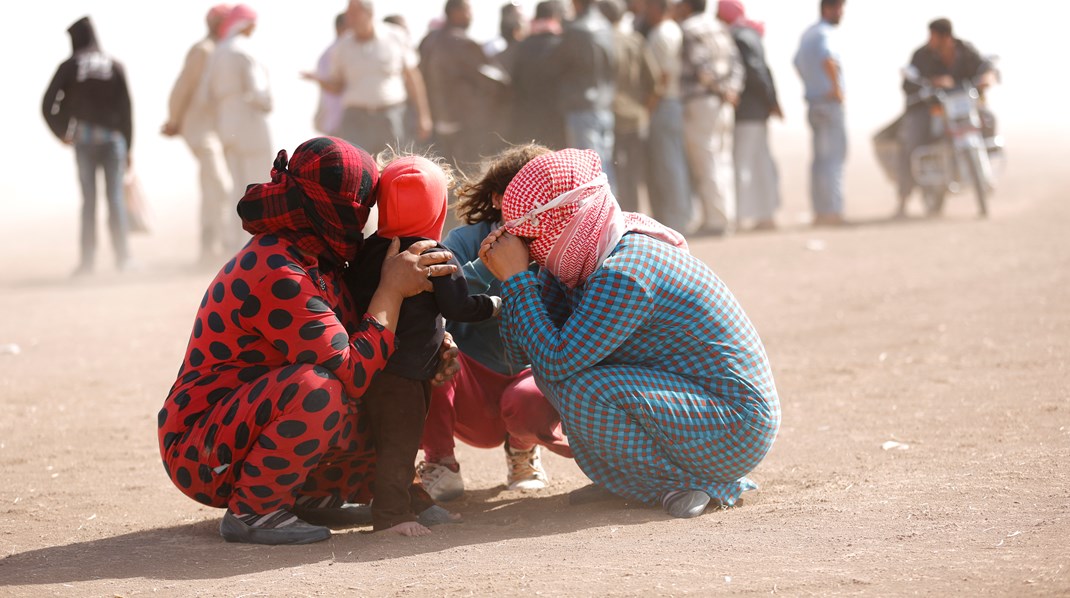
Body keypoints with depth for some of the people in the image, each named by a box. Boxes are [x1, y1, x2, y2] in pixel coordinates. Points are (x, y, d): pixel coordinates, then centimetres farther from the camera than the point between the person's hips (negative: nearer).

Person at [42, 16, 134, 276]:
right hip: (113, 137, 0)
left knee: (88, 199, 4)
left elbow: (48, 105, -4)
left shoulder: (69, 67, 1)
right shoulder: (114, 66, 3)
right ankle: (122, 257, -5)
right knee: (115, 198, 0)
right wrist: (128, 147, 5)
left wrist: (61, 133, 9)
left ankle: (87, 259, 1)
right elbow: (125, 108, 0)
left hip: (83, 139, 0)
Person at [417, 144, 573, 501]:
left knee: (529, 401, -37)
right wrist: (490, 262, -31)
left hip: (531, 375, 0)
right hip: (470, 395, 0)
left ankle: (522, 449, 5)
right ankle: (438, 461, -10)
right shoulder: (469, 240, -5)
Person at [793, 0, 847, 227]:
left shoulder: (808, 33, 16)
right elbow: (828, 59, -33)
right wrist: (836, 87, -22)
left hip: (813, 103, 9)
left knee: (820, 157, 12)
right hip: (830, 103, -9)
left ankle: (820, 210, 13)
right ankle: (832, 210, -12)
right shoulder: (827, 34, -14)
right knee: (834, 156, -8)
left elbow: (798, 62, 30)